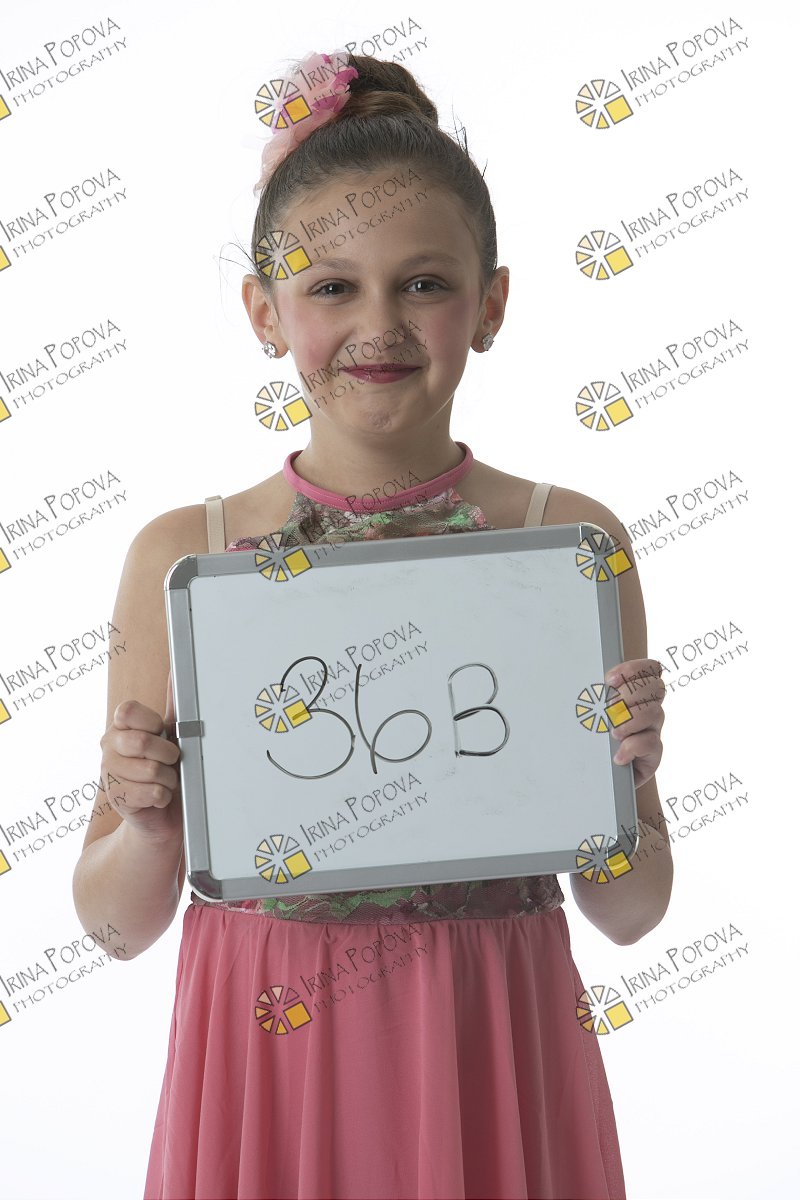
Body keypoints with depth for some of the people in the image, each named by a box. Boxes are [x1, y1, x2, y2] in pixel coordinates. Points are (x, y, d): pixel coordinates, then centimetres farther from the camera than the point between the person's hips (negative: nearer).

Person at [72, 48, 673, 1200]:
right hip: (268, 1072, 0)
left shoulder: (574, 541, -6)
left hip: (496, 1074, 0)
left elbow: (628, 912, 1)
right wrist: (147, 823, -18)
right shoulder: (180, 554, -6)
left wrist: (621, 780, -17)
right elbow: (118, 922, 2)